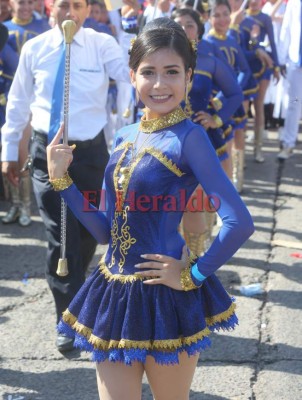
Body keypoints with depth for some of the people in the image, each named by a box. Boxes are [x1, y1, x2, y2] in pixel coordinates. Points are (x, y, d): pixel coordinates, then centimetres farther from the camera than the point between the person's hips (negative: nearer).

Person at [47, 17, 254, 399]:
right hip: (114, 294, 6)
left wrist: (193, 275, -14)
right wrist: (61, 179, 0)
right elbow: (105, 229, 8)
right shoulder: (125, 137, 6)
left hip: (165, 296, -6)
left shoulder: (189, 137, -15)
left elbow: (239, 222, -22)